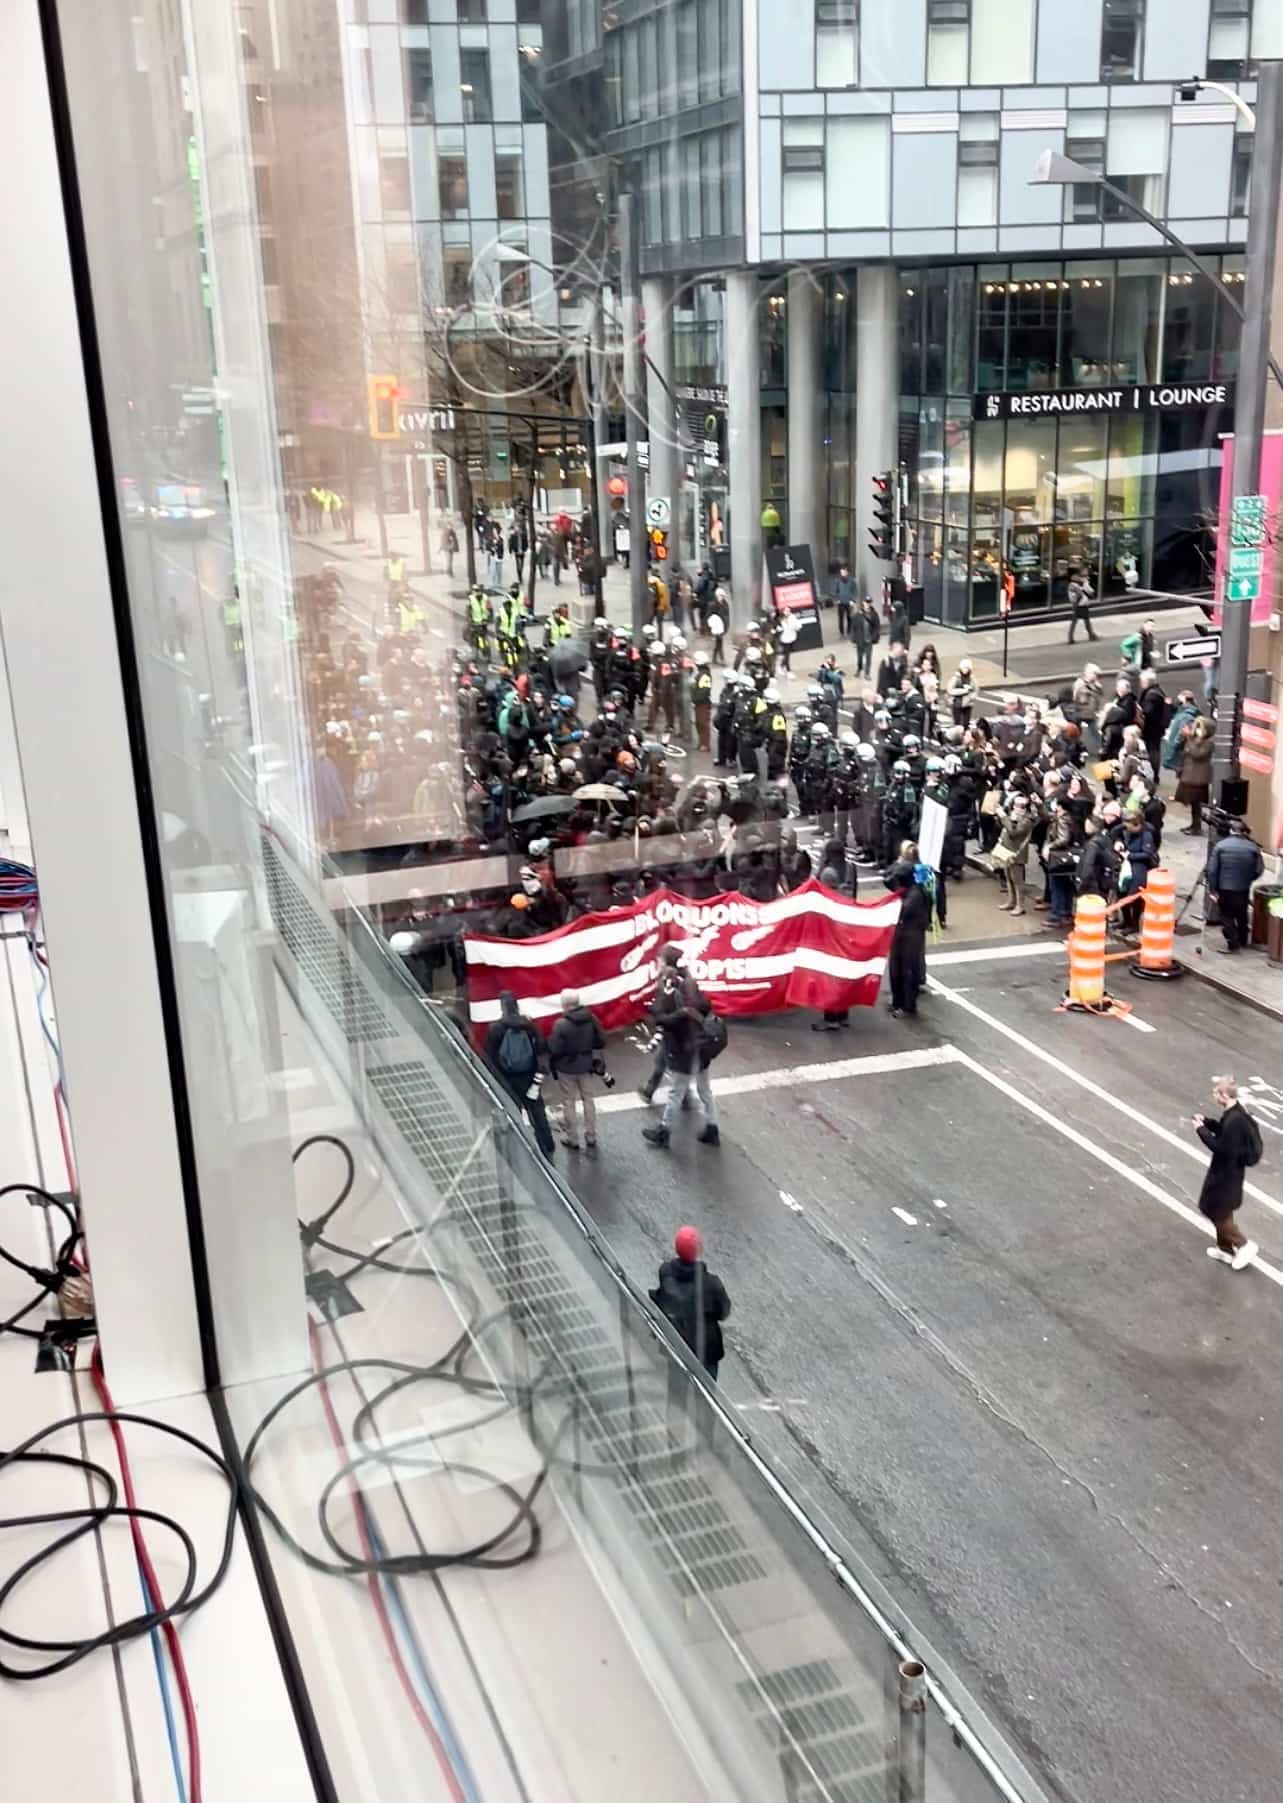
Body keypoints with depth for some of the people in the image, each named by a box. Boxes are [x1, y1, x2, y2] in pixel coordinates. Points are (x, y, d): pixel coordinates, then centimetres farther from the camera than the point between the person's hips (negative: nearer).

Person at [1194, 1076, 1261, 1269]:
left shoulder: (1234, 1120, -32)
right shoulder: (1234, 1112, -2)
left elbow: (1221, 1148, -28)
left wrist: (1201, 1130, -22)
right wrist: (1207, 1122, 2)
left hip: (1226, 1173, -10)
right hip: (1227, 1170, 10)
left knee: (1216, 1212, 6)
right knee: (1221, 1211, 23)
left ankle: (1244, 1245, 18)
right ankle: (1225, 1248, 36)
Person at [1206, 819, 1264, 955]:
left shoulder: (1220, 846, -7)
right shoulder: (1253, 847, -5)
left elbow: (1212, 870, -9)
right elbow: (1259, 870, -2)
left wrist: (1212, 890, -4)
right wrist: (1247, 879, 15)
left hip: (1224, 888, -2)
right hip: (1244, 889, 2)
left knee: (1227, 915, 10)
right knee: (1242, 915, 21)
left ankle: (1233, 943, 4)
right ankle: (1242, 940, 35)